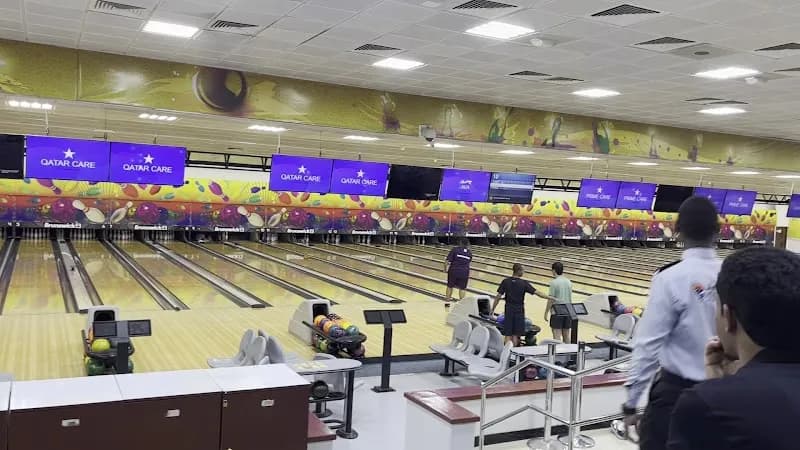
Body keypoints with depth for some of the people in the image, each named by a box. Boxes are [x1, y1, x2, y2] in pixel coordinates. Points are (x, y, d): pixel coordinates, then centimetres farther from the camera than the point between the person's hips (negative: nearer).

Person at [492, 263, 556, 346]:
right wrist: (550, 298, -2)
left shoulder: (505, 282, -5)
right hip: (519, 310, -1)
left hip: (509, 309, 1)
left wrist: (492, 309, 1)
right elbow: (537, 293, -9)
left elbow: (498, 297, -7)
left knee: (508, 334, 2)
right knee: (515, 334, 8)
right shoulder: (524, 283, -9)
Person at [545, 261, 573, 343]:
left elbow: (551, 300, -13)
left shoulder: (554, 282, -12)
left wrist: (546, 312, -5)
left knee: (557, 335, -4)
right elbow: (570, 299, 11)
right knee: (566, 334, 12)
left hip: (557, 312, -6)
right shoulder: (569, 282, 6)